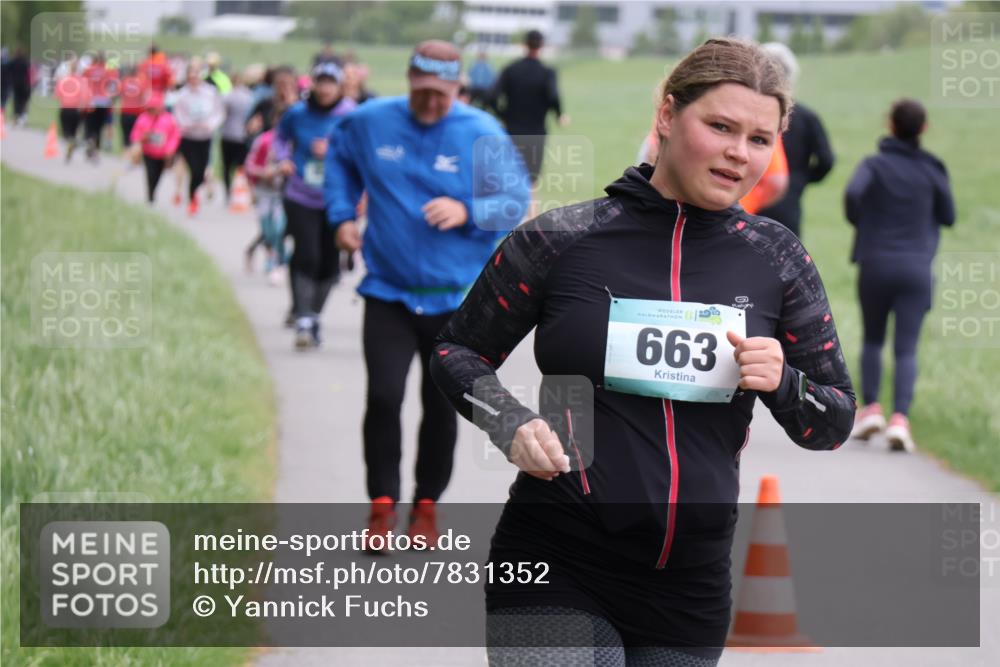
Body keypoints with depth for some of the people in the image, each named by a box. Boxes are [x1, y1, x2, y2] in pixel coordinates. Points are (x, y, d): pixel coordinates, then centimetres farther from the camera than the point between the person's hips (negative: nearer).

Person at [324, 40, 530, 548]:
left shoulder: (483, 135, -9)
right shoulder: (370, 122, -1)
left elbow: (516, 201, -6)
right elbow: (339, 158, 20)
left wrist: (467, 212, -23)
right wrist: (342, 215, 8)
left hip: (456, 300, 0)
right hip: (388, 294, 1)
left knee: (441, 407, 9)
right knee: (383, 397, -12)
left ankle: (427, 505, 26)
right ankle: (382, 505, 2)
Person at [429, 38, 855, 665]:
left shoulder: (777, 259, 6)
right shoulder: (562, 239, -3)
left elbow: (836, 424, 12)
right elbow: (457, 352, 8)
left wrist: (782, 385, -10)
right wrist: (510, 423, -11)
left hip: (692, 586, 4)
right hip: (557, 568, -3)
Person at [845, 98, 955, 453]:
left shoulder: (874, 164, -2)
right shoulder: (932, 170, 4)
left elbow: (853, 191, -20)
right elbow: (948, 217, 10)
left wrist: (858, 222, -1)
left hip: (875, 264, 0)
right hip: (916, 267, 0)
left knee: (872, 340, 19)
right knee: (906, 349, -2)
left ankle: (870, 407, 7)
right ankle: (900, 417, -18)